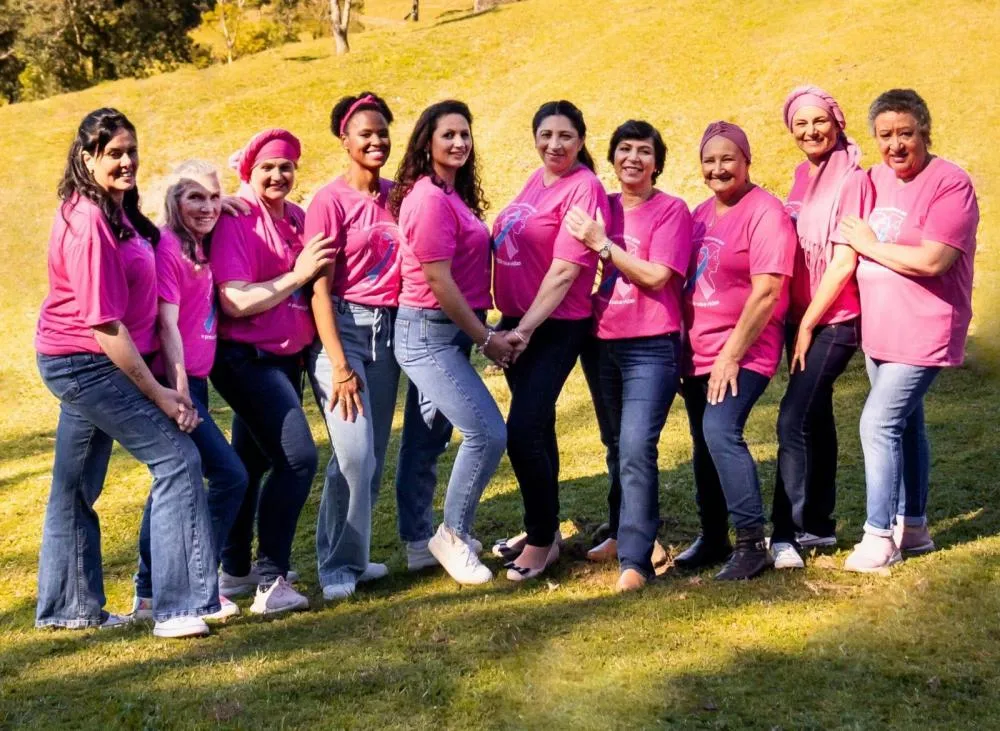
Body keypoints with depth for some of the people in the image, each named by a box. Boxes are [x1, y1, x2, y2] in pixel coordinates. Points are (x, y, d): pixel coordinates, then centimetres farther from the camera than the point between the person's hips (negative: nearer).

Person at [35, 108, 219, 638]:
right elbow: (104, 324, -22)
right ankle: (179, 607, -11)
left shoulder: (118, 213, 8)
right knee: (177, 458, -12)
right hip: (87, 363, -10)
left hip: (84, 367, 10)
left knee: (77, 487, 16)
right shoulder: (88, 222, -20)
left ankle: (69, 608, 28)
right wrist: (156, 392, -18)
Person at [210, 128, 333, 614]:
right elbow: (234, 302, -20)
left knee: (253, 461, 17)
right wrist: (296, 276, -20)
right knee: (297, 457, -18)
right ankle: (270, 582, -13)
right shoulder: (236, 221, -13)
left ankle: (234, 571, 31)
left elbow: (310, 288, 22)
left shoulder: (296, 218, 8)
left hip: (286, 359, 8)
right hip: (246, 358, -8)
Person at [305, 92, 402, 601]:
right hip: (341, 328, -5)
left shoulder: (395, 196, 8)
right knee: (354, 452, -12)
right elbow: (319, 288, -11)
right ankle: (338, 566, 2)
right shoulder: (330, 201, -7)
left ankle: (351, 553, 22)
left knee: (375, 453, 7)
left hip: (388, 330, 6)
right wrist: (339, 366, -16)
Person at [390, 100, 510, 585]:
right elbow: (439, 281, -18)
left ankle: (419, 544, 24)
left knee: (425, 441, 15)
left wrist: (481, 331, 8)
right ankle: (454, 536, 3)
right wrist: (486, 338, -13)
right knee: (487, 432, -13)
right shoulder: (429, 198, -16)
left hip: (446, 333, 10)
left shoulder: (451, 194, 13)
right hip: (429, 333, -10)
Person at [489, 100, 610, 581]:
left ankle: (544, 539, 5)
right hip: (518, 324, 8)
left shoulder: (583, 188, -14)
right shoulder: (536, 181, 10)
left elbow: (564, 271, -19)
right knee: (536, 428, 17)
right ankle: (540, 528, 30)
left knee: (523, 432, -12)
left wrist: (525, 329, -19)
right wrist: (509, 324, 13)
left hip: (555, 329, -8)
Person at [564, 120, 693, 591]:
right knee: (617, 448, 17)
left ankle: (635, 560, -16)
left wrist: (602, 244, -16)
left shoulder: (671, 210, -5)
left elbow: (656, 276, -16)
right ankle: (626, 531, 34)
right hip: (604, 344, 6)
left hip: (652, 348, -6)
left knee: (636, 449, -16)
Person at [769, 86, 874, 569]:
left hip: (834, 321, -7)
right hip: (800, 318, 7)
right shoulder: (802, 177, 9)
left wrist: (808, 325, -14)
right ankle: (818, 524, 24)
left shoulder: (852, 181, -13)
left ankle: (787, 532, -7)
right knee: (815, 419, 14)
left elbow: (845, 262, -16)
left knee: (793, 421, -13)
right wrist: (796, 322, 6)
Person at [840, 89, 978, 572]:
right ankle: (912, 527, 29)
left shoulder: (950, 183, -15)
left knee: (879, 423, -13)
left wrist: (868, 245, -14)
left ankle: (880, 536, -4)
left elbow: (932, 261, -25)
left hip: (922, 332, -8)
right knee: (905, 424, 17)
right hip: (878, 329, 8)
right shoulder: (874, 180, 8)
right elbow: (854, 244, 23)